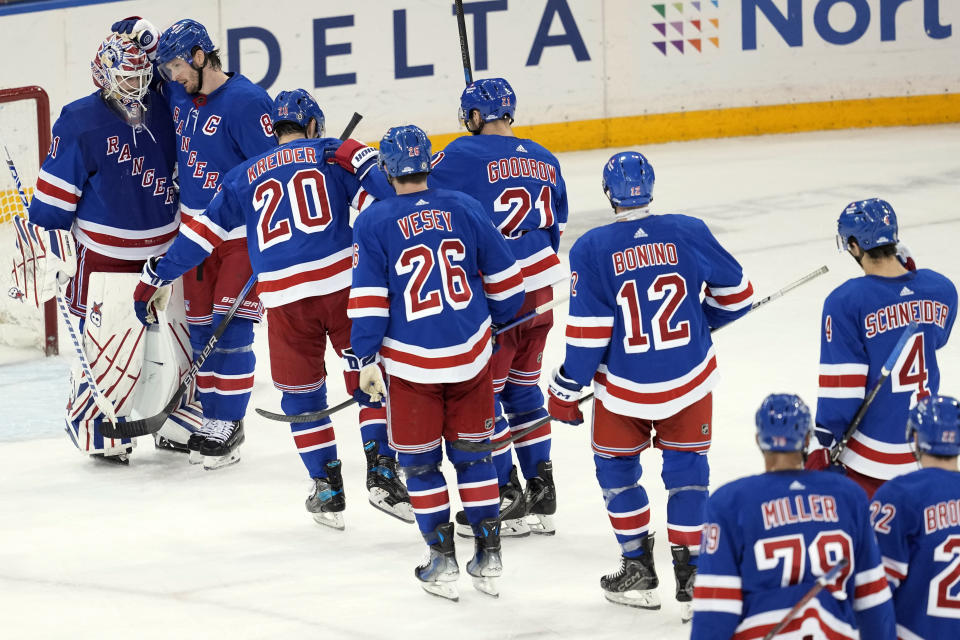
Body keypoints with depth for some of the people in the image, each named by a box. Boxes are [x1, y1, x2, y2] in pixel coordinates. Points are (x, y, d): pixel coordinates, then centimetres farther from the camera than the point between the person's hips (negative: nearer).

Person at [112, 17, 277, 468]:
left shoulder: (245, 102, -18)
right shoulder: (180, 95, 5)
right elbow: (154, 55, 24)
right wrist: (139, 34, 0)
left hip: (244, 233, -7)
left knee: (231, 330, -8)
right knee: (201, 329, 7)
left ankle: (228, 427, -2)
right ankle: (211, 419, 16)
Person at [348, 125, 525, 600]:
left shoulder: (374, 222, -7)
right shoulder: (463, 209, 0)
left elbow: (368, 300, -9)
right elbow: (504, 279, 6)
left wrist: (367, 359, -3)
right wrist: (494, 319, 24)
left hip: (412, 362, -3)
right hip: (471, 353, 3)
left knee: (418, 461, 11)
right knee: (471, 452, 16)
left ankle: (443, 561, 9)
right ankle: (488, 557, 17)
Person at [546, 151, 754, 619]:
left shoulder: (592, 249, -12)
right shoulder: (689, 233, -7)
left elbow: (588, 331, -13)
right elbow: (735, 293, 4)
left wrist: (565, 392, -2)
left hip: (624, 388, -2)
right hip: (690, 381, 2)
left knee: (617, 469, 20)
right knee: (686, 469, 16)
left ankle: (638, 569, 21)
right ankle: (691, 573, 12)